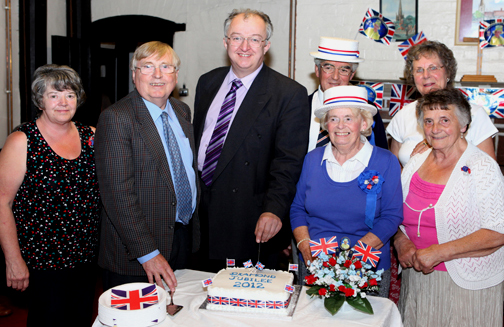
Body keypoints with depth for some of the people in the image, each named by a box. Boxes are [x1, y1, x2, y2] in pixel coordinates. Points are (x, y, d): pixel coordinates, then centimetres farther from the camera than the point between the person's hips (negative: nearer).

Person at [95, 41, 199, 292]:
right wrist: (148, 253, -23)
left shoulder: (182, 111, 9)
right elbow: (118, 193, -20)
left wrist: (194, 229, 12)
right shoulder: (116, 118, -14)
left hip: (186, 240, 6)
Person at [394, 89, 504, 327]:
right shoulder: (416, 163, 5)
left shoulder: (482, 168, -12)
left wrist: (440, 252, -21)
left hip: (466, 285, -5)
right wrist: (401, 243, -7)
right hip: (417, 279, 5)